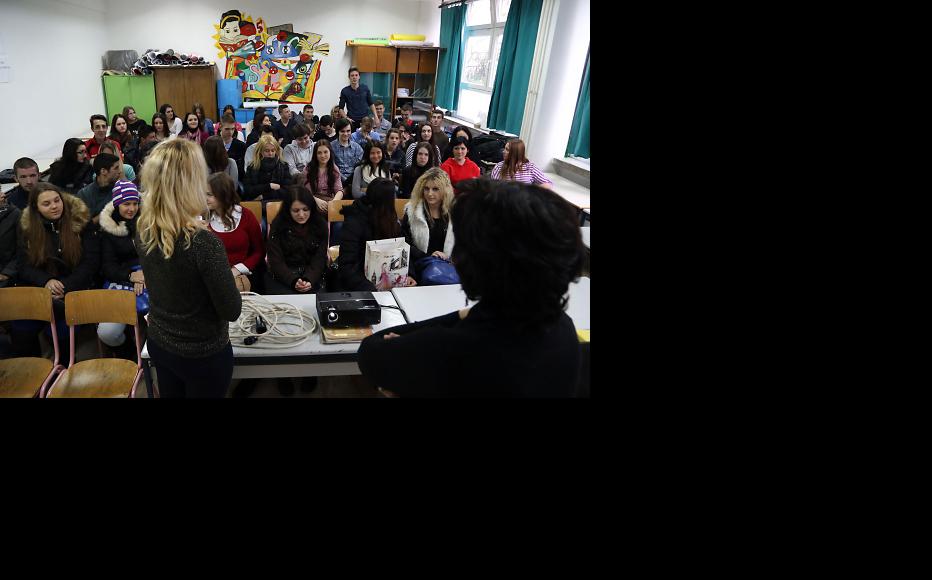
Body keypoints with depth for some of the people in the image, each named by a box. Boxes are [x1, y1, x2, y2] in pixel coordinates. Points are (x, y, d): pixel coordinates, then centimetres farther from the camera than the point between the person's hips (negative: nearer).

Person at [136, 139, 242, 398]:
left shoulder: (142, 230, -10)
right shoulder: (204, 242, -30)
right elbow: (231, 311, -20)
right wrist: (226, 275, -5)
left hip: (158, 343, 6)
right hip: (203, 354, -6)